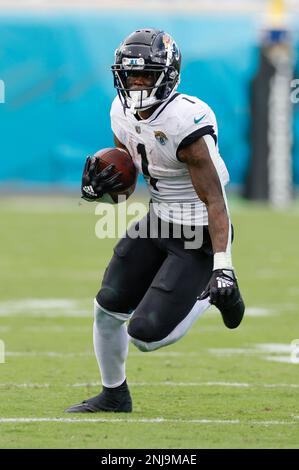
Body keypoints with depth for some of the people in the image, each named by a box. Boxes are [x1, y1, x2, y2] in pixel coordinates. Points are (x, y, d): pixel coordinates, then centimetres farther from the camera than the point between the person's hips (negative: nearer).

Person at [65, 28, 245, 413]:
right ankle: (113, 395, 33)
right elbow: (125, 174, 13)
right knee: (108, 308, 9)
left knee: (146, 335, -12)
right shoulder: (123, 113, -2)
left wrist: (222, 268, -29)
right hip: (157, 221, 8)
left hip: (197, 237, -8)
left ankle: (212, 295, 13)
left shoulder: (186, 124, -27)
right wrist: (98, 186, -11)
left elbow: (215, 200, -25)